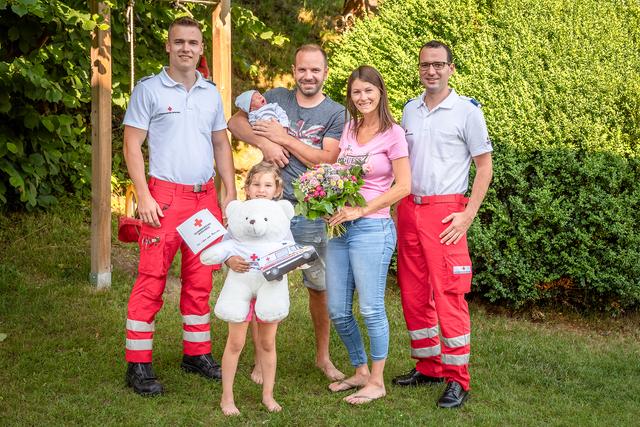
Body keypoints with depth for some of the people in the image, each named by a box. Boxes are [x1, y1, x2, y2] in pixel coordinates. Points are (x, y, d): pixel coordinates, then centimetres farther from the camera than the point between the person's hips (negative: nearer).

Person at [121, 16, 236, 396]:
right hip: (165, 197, -5)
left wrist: (231, 193, 10)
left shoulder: (211, 93, 13)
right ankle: (139, 364, -1)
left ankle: (197, 353, 21)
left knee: (200, 280, 10)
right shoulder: (149, 90, -2)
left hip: (206, 197, 5)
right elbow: (132, 145, -4)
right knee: (151, 280, -6)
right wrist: (144, 196, -12)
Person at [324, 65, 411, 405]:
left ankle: (376, 381, 10)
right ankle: (360, 371, 26)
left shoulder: (393, 134, -6)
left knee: (371, 309, -3)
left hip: (372, 227, -6)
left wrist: (361, 211, -13)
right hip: (341, 227, 6)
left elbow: (403, 187, -10)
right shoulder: (348, 129, 12)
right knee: (338, 311, 8)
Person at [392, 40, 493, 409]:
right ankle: (428, 367, 23)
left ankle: (457, 380, 0)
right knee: (414, 294, 10)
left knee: (449, 296, -7)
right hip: (409, 209, 6)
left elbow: (485, 165, -3)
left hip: (445, 211, -6)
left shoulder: (467, 110, -5)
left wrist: (468, 214, -11)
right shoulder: (410, 110, 11)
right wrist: (399, 207, 9)